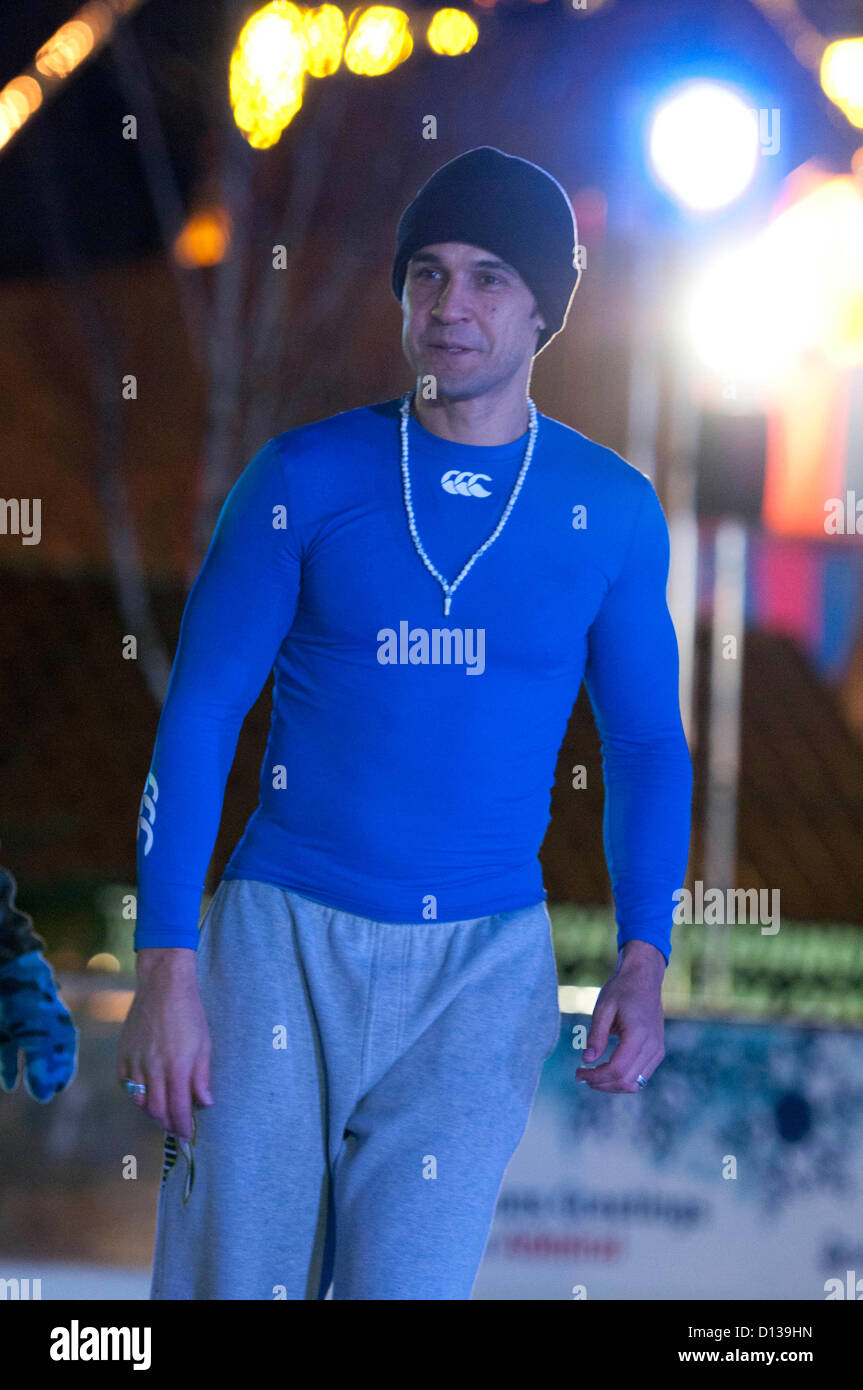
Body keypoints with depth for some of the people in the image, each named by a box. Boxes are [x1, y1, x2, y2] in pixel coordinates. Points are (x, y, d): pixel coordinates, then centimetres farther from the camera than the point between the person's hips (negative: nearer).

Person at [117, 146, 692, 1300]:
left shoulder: (613, 511, 4)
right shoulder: (304, 478, 1)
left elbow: (648, 744, 12)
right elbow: (199, 716, 0)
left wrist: (644, 964, -1)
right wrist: (167, 965, -8)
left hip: (485, 960, 0)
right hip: (287, 940, 0)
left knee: (408, 1284, -7)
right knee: (226, 1280, -1)